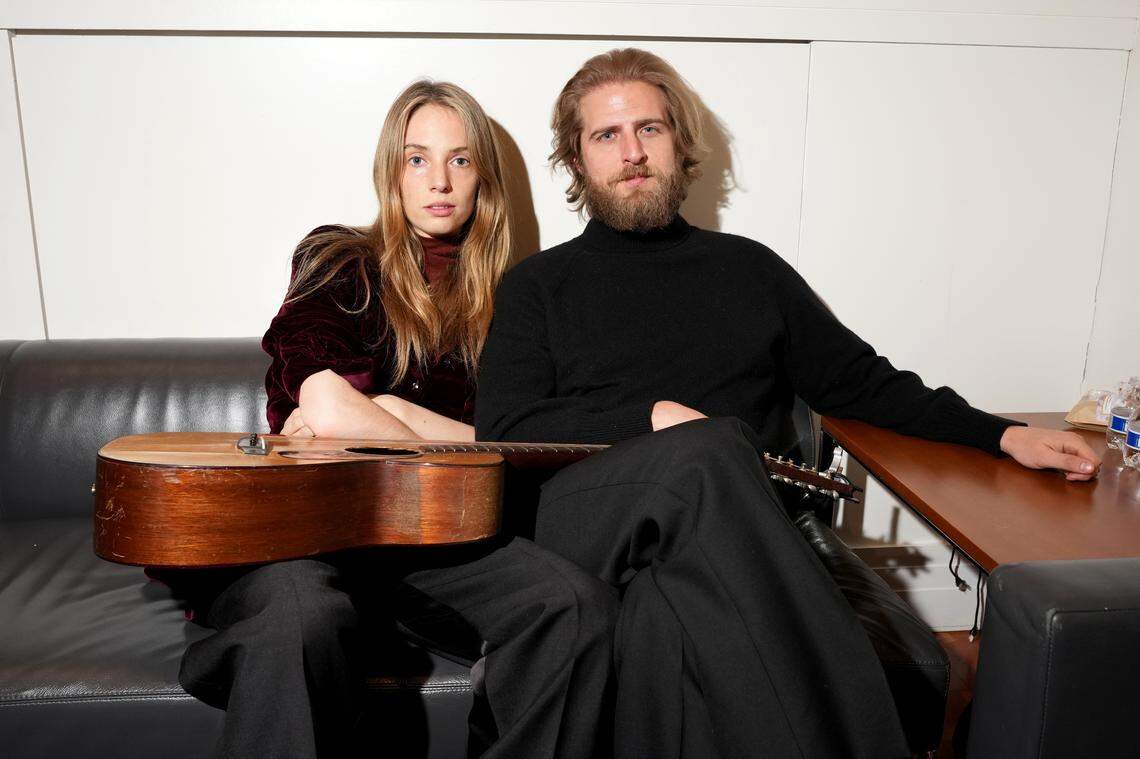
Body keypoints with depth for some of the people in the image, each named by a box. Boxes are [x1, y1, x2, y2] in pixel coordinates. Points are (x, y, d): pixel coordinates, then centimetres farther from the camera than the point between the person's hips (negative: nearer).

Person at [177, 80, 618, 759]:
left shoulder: (499, 299, 19)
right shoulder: (340, 263, 9)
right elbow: (327, 408, -10)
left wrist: (374, 414, -9)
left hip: (433, 534, 3)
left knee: (582, 607, -25)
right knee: (304, 615, -38)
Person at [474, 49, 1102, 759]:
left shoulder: (748, 267, 22)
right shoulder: (539, 285, 15)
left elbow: (860, 381, 24)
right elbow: (502, 431, 2)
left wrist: (1003, 433, 13)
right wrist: (652, 418, -9)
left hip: (736, 527, 1)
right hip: (591, 512, 0)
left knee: (669, 613, -36)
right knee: (711, 452, -34)